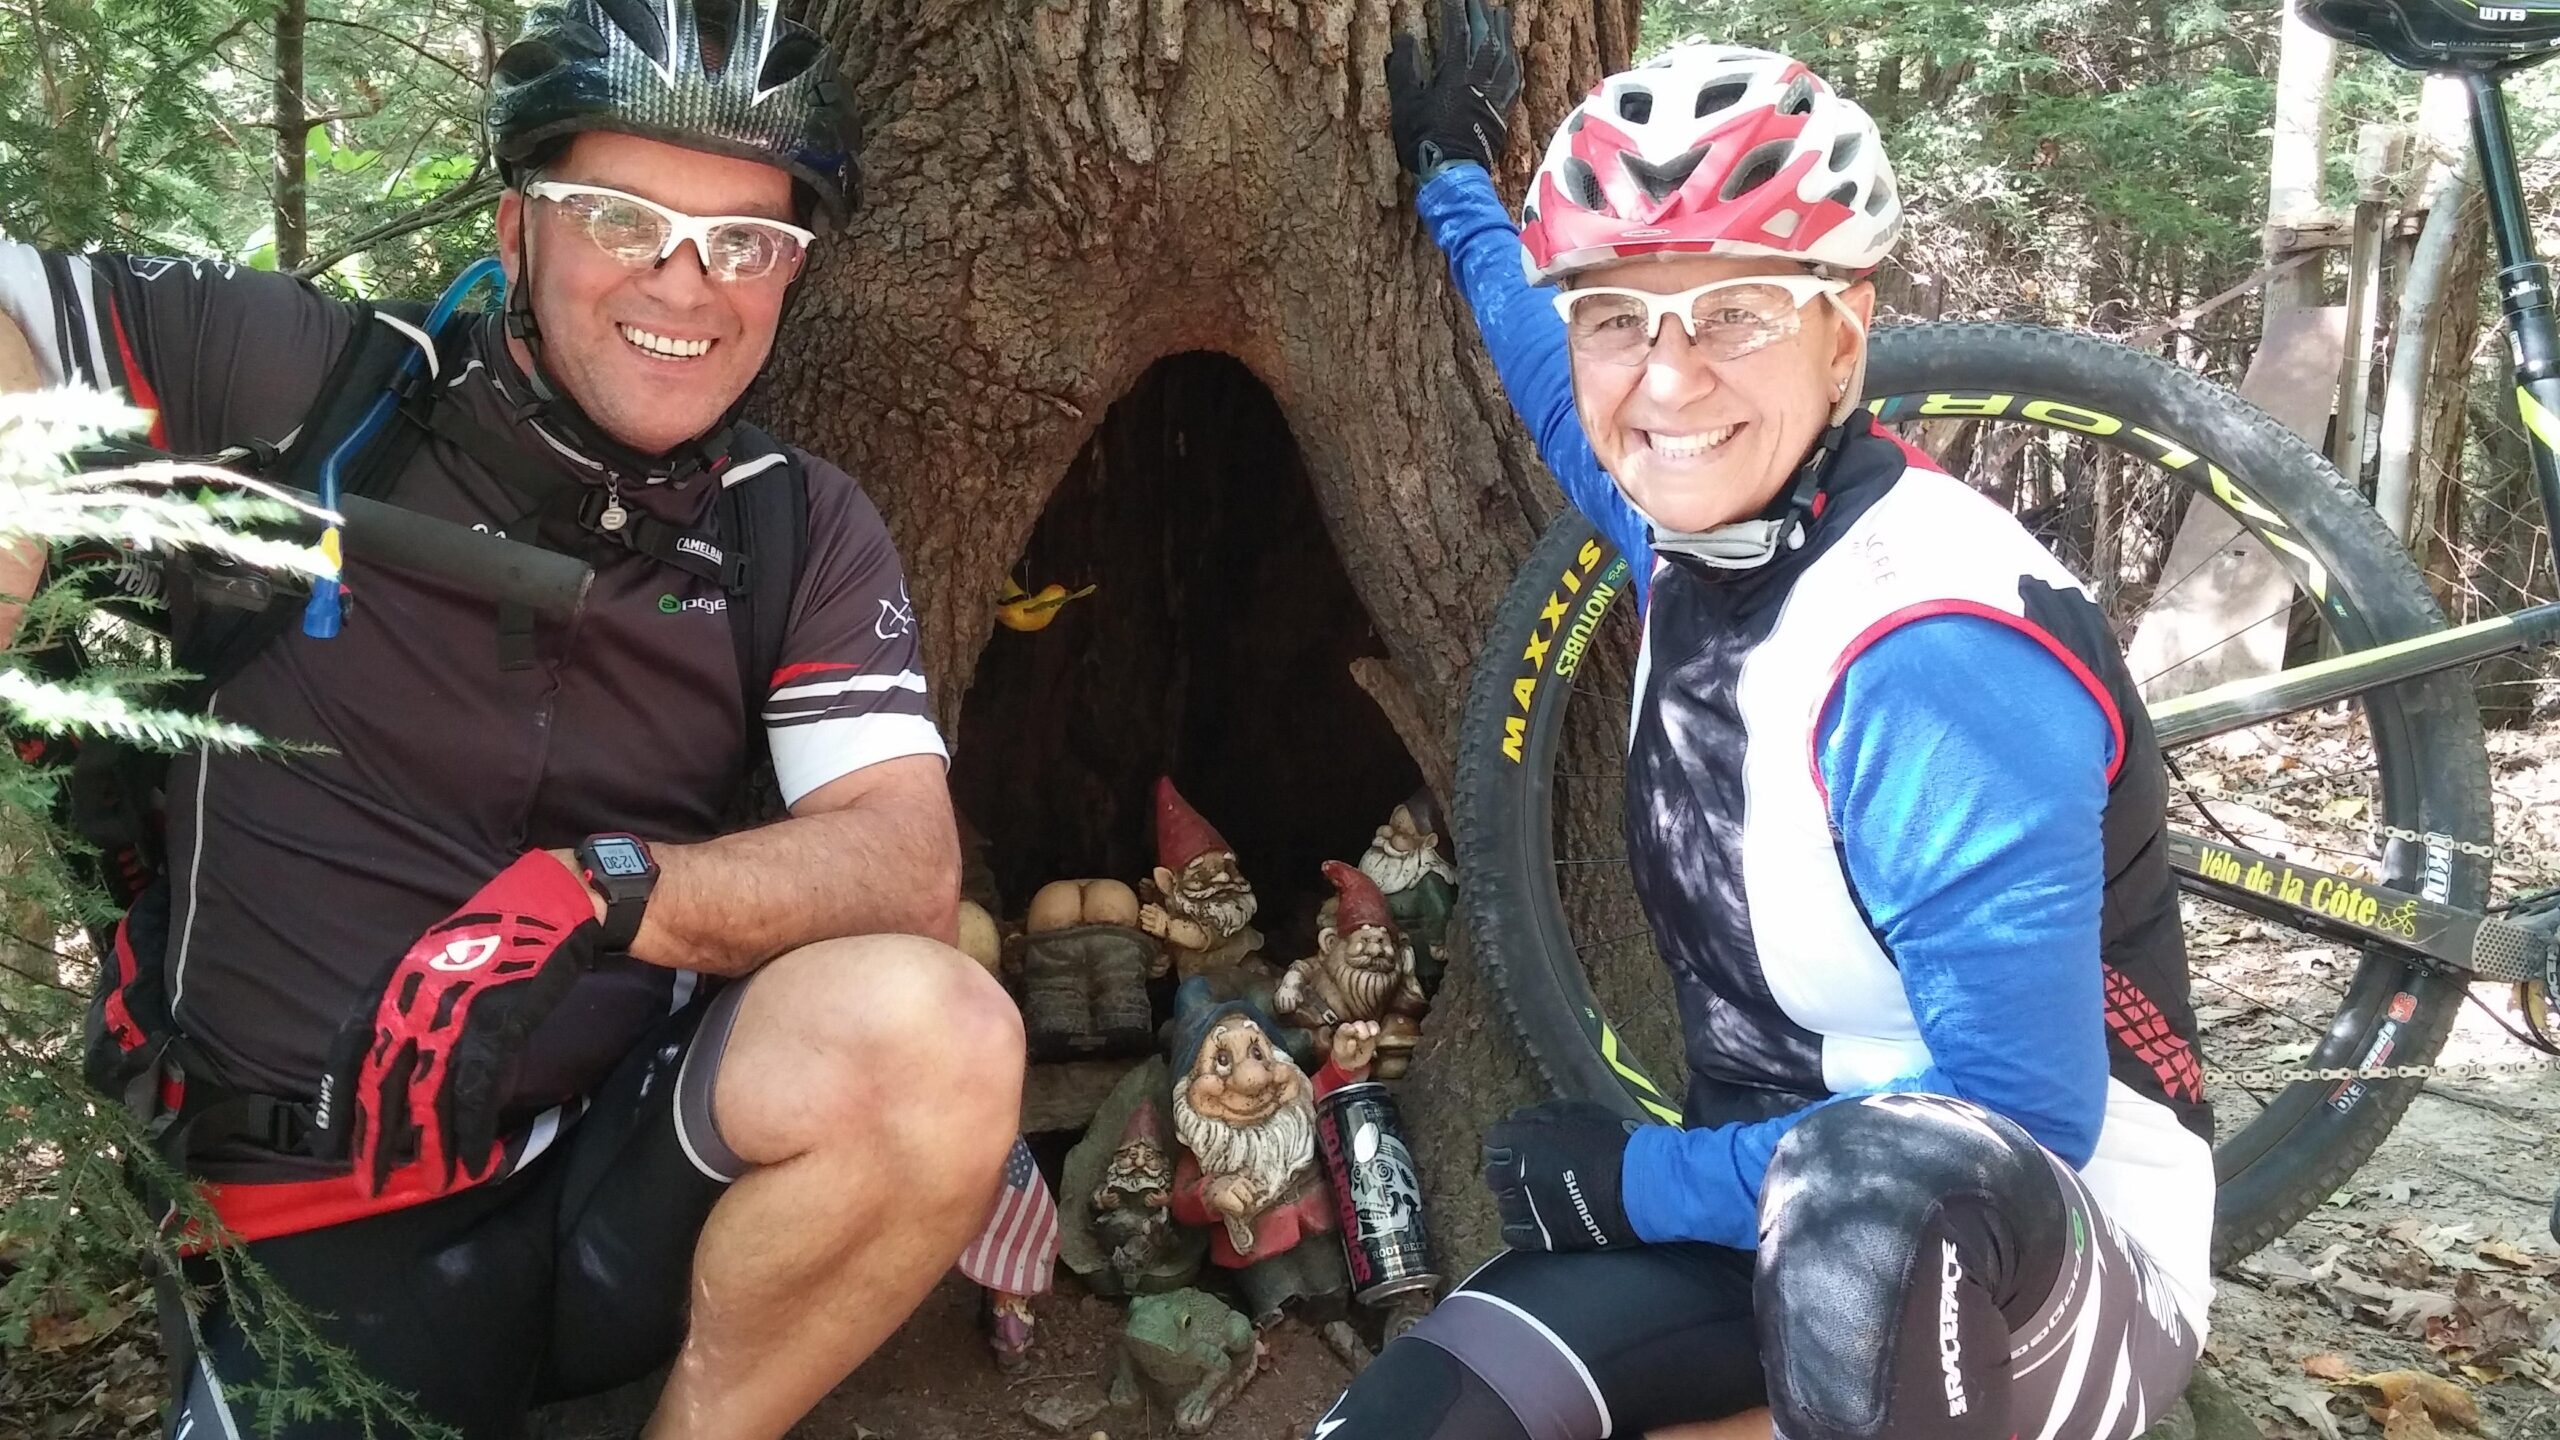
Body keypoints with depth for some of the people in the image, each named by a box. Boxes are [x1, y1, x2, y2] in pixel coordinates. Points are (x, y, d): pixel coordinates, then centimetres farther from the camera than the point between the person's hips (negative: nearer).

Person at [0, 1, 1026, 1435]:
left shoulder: (806, 534, 0)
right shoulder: (304, 388, -5)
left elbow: (909, 863, -12)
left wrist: (596, 891, -29)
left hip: (626, 1171, 1)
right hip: (319, 1236, 0)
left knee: (931, 1031, -28)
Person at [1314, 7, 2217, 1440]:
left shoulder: (1937, 648, -26)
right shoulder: (1696, 529, -3)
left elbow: (2016, 1125, -27)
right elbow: (1557, 383, 22)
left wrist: (1640, 1176, -17)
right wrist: (1452, 174, 34)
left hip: (2037, 1263, -6)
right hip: (1780, 1210, 7)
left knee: (1881, 1195, -41)